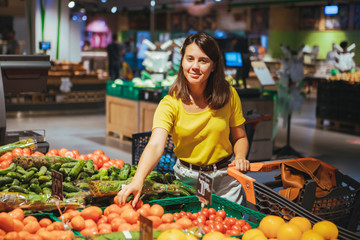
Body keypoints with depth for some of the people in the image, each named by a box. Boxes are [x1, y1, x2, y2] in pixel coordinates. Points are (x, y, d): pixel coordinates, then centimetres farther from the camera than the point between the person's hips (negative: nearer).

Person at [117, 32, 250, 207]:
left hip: (225, 177, 1)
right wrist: (137, 180, -46)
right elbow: (155, 146, -29)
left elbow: (240, 137, 7)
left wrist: (240, 157, -15)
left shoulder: (228, 95, -6)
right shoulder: (170, 104, -15)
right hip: (187, 178, -1)